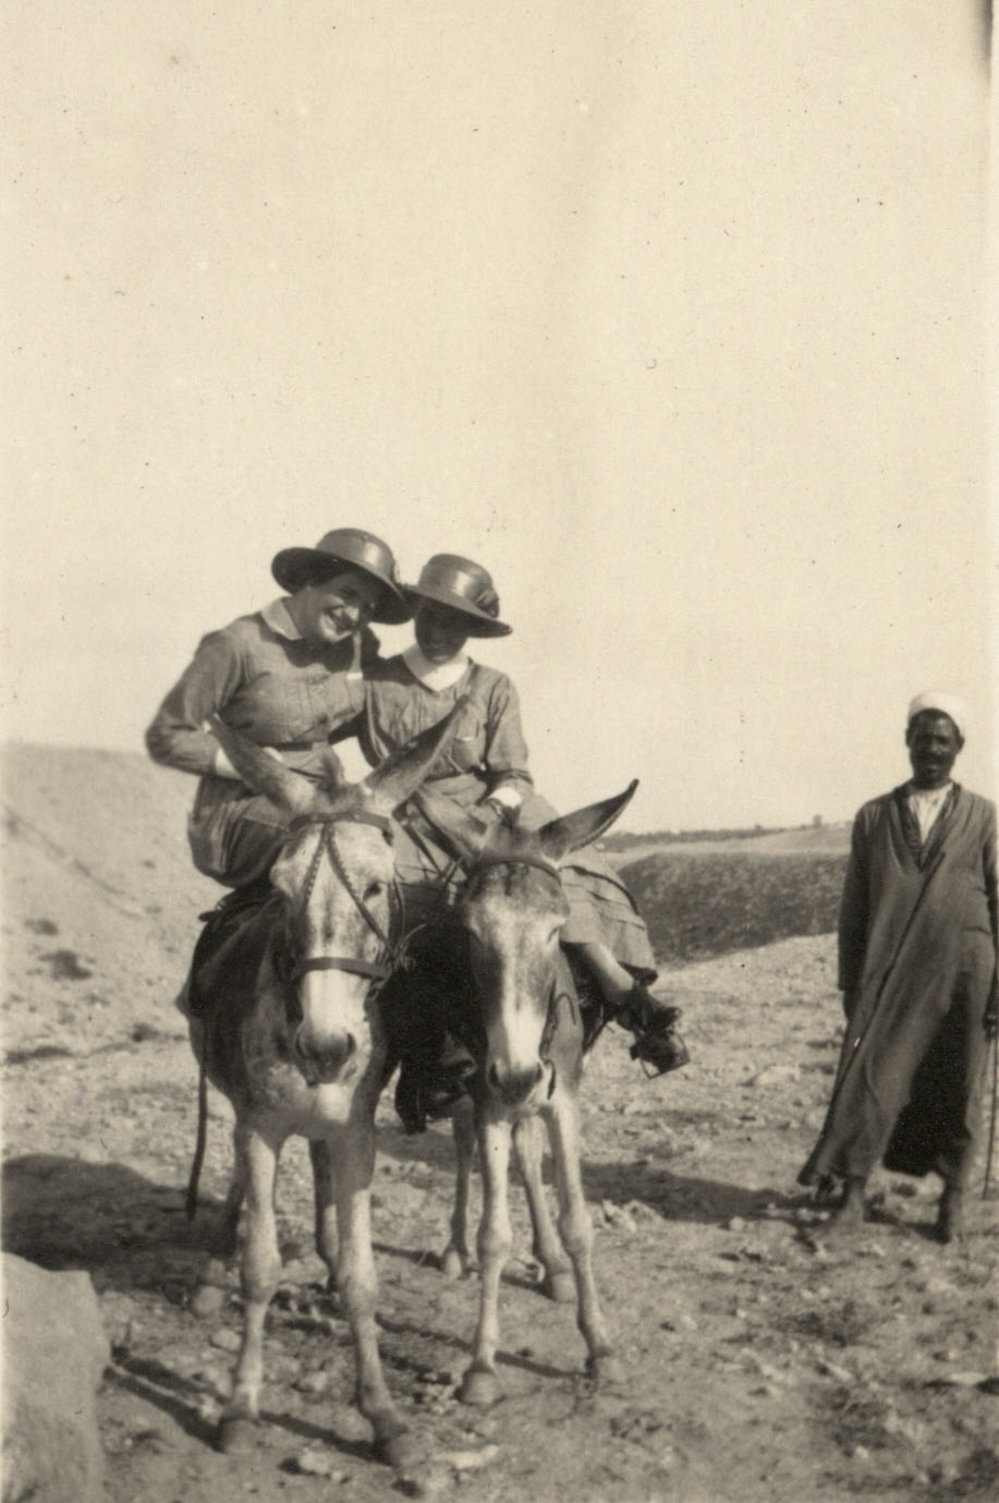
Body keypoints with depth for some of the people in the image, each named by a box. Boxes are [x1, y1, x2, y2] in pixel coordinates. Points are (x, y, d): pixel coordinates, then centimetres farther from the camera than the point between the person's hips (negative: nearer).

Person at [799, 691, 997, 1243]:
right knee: (870, 1077, -3)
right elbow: (853, 908, 9)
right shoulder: (873, 818, 7)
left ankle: (953, 1196, 24)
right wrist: (850, 986, 5)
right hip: (888, 975, 1)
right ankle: (852, 1198, 7)